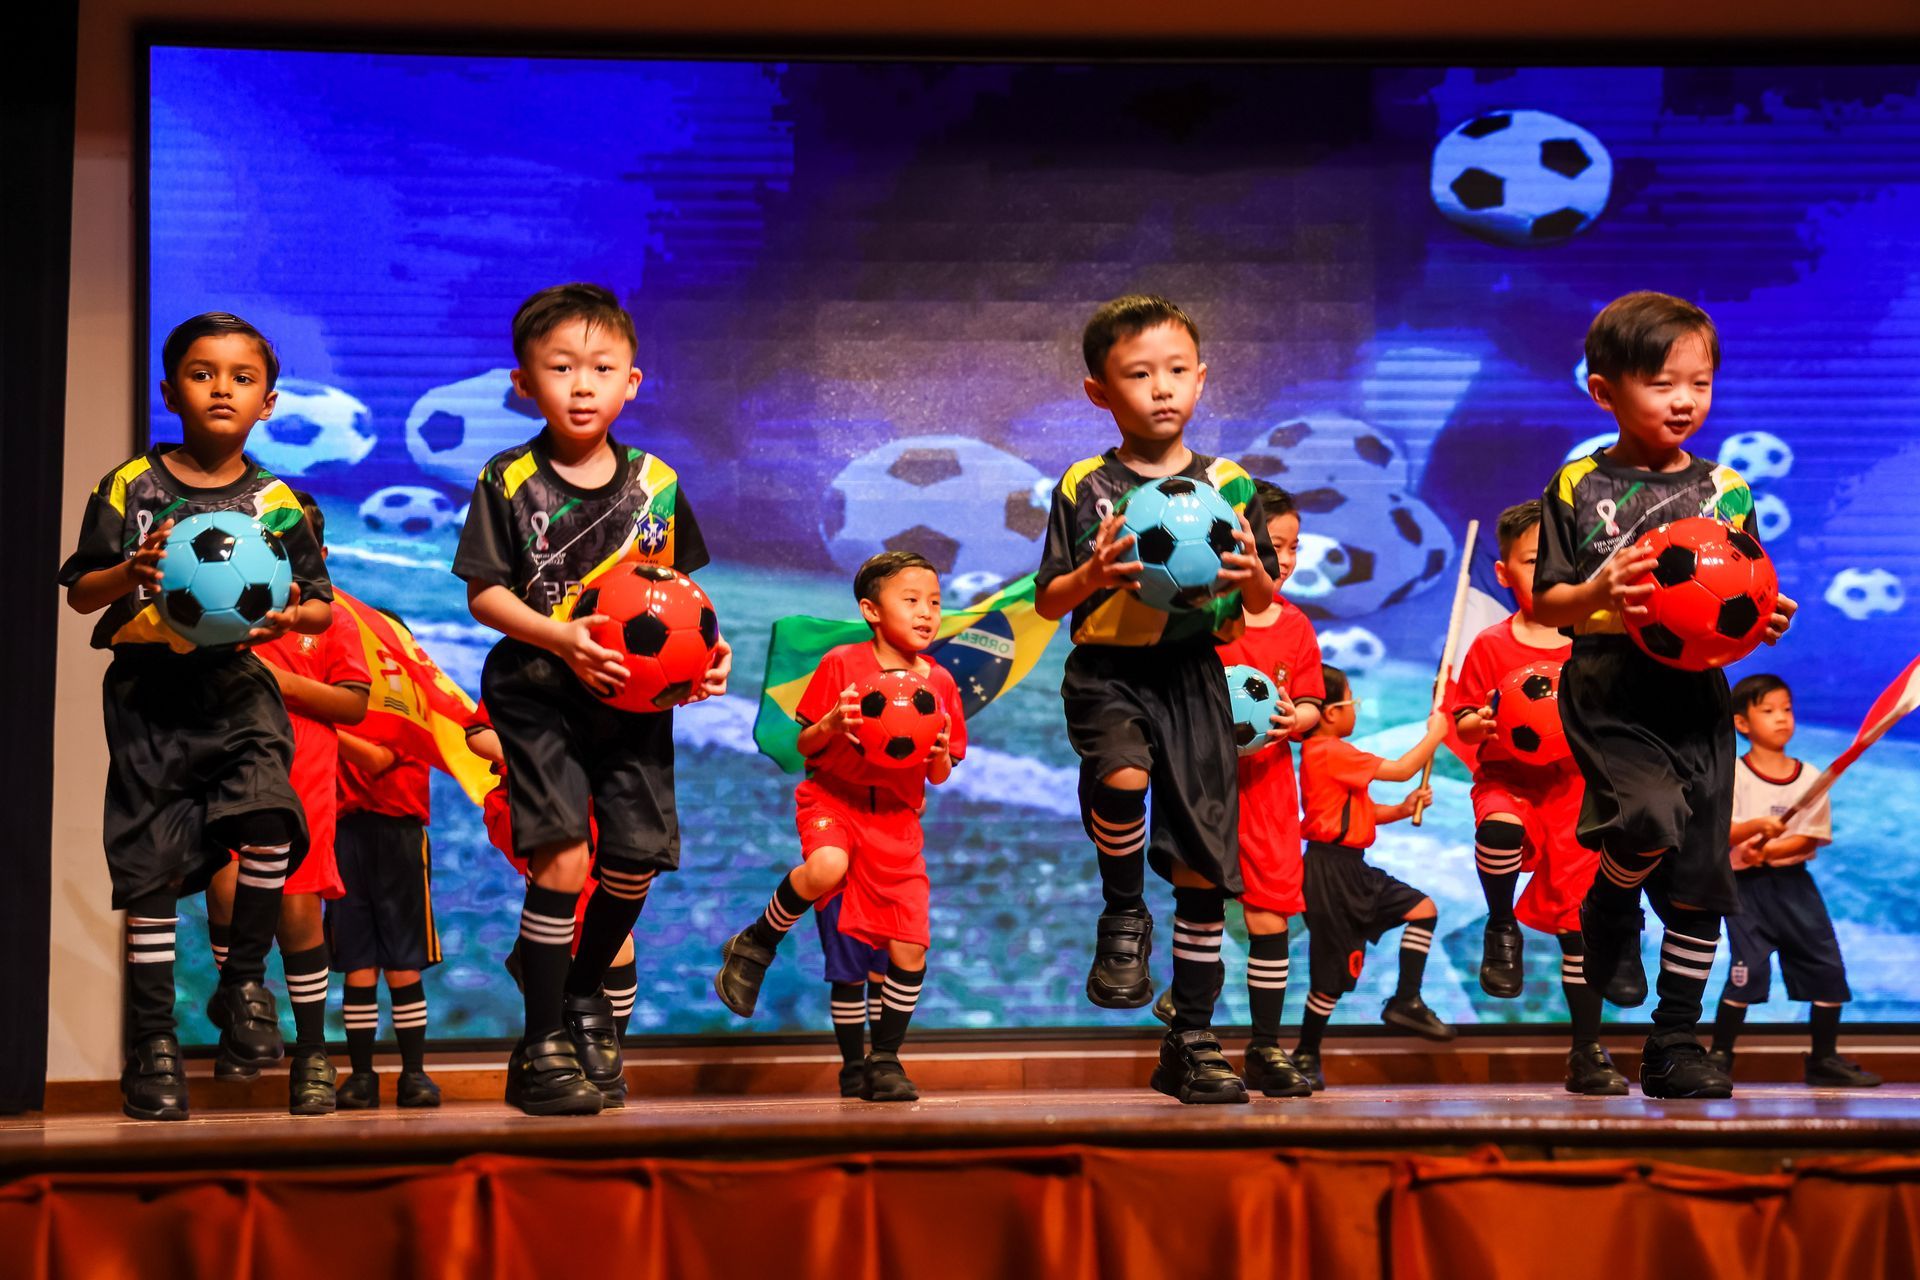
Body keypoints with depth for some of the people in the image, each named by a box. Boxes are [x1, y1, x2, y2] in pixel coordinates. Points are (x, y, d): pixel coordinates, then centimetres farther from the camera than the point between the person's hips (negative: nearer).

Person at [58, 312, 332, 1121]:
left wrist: (293, 614, -12)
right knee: (148, 864, 2)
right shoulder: (130, 488, 2)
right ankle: (152, 1038, 15)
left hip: (237, 684, 0)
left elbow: (321, 605, 10)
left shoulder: (278, 504, 4)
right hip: (148, 690, 0)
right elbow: (80, 593, 4)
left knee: (268, 816, -23)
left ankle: (243, 980, 0)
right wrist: (130, 573, -16)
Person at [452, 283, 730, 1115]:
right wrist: (561, 638, -21)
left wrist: (707, 648, -7)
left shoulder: (656, 482, 4)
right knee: (562, 856, -13)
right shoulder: (509, 481, -6)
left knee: (636, 857, 4)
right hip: (539, 695, -4)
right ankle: (541, 1045, 0)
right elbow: (484, 593, -7)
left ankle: (584, 990, 34)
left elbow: (680, 586, 12)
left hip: (635, 699, 4)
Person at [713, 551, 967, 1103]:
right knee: (826, 869, -38)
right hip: (833, 795, -3)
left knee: (911, 948, -3)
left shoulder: (939, 682, 6)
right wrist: (832, 724, -21)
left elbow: (939, 776, 10)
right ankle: (755, 947, -9)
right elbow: (804, 746, 0)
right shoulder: (841, 664, -4)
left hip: (897, 816, 4)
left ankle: (884, 1062, 16)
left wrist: (939, 756, -13)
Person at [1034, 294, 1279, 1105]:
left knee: (1203, 863, 3)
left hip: (1192, 675, 2)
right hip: (1107, 670, -2)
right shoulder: (1084, 489, 3)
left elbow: (1262, 602, 13)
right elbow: (1047, 602, 4)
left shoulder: (1231, 486, 8)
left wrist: (1253, 575, -10)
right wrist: (1094, 574, -16)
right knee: (1123, 777, -36)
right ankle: (1123, 918, -5)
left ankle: (1192, 1042, 19)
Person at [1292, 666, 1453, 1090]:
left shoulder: (1330, 754, 15)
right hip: (1331, 871, -10)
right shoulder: (1330, 753, -18)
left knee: (1422, 908, 8)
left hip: (1353, 869, 10)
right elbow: (1401, 769, -16)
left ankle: (1405, 1002, 10)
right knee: (1335, 972, -3)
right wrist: (1435, 734, -2)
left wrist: (1402, 809, 4)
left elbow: (1359, 813, 19)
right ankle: (1306, 1056, 9)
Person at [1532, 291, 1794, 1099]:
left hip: (1697, 700, 4)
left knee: (1699, 879, 4)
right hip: (1611, 698, -4)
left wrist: (1764, 622, -7)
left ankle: (1675, 1043, 18)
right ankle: (1610, 909, 7)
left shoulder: (1727, 491, 10)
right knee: (1650, 818, -28)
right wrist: (1598, 594, -20)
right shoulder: (1578, 487, 1)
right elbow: (1545, 606, 0)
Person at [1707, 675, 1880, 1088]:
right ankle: (1718, 1058, -1)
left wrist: (1766, 850, -18)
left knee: (1827, 967, 2)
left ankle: (1824, 1060, 16)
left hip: (1794, 883, 4)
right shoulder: (1733, 774, -5)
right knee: (1748, 970, -13)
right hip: (1746, 885, -4)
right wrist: (1755, 827, -32)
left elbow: (1808, 839, -3)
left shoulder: (1809, 778, 4)